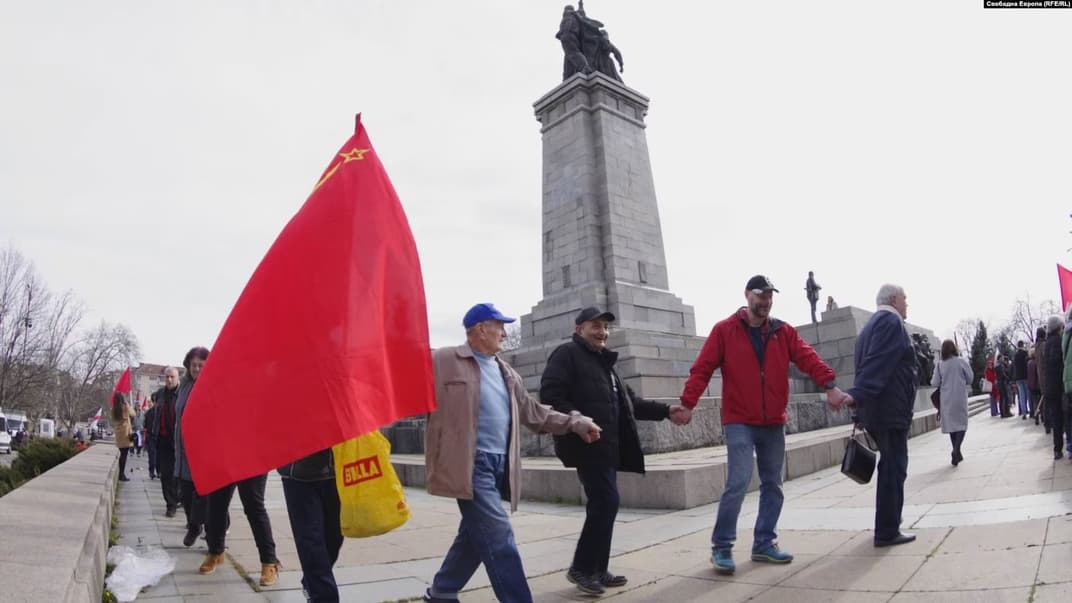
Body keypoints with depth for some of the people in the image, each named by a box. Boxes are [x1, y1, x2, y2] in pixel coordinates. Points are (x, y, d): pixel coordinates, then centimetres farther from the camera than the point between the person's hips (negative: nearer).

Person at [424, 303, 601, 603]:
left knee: (476, 536, 17)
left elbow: (533, 412, 20)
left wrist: (575, 422, 15)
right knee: (499, 539, -10)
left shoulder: (506, 373, 17)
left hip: (500, 465, 8)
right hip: (470, 464, -8)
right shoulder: (444, 360, -3)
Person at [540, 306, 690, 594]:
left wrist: (665, 411, 13)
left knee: (603, 505, 11)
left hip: (606, 446, 9)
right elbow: (550, 394, -16)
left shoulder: (604, 361, 24)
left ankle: (597, 570, 21)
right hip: (587, 443, -9)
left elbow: (630, 401, 23)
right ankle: (582, 568, 1)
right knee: (606, 502, -12)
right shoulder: (567, 354, -4)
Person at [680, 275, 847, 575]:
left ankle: (764, 544, 25)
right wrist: (687, 402, -21)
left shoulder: (784, 332, 7)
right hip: (739, 423, -5)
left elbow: (807, 357, -8)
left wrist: (829, 384, -26)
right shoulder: (724, 330, -4)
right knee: (738, 482, -11)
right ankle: (721, 547, 3)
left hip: (774, 423, 5)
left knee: (772, 485, 11)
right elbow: (702, 369, -9)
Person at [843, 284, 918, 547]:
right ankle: (887, 532, 1)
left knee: (890, 467, 20)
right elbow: (877, 363, -23)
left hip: (876, 410, 10)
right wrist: (858, 394, -34)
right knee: (894, 468, -4)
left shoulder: (872, 325, 21)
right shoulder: (891, 322, -10)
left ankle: (888, 524, 30)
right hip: (890, 410, -10)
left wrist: (860, 399, 18)